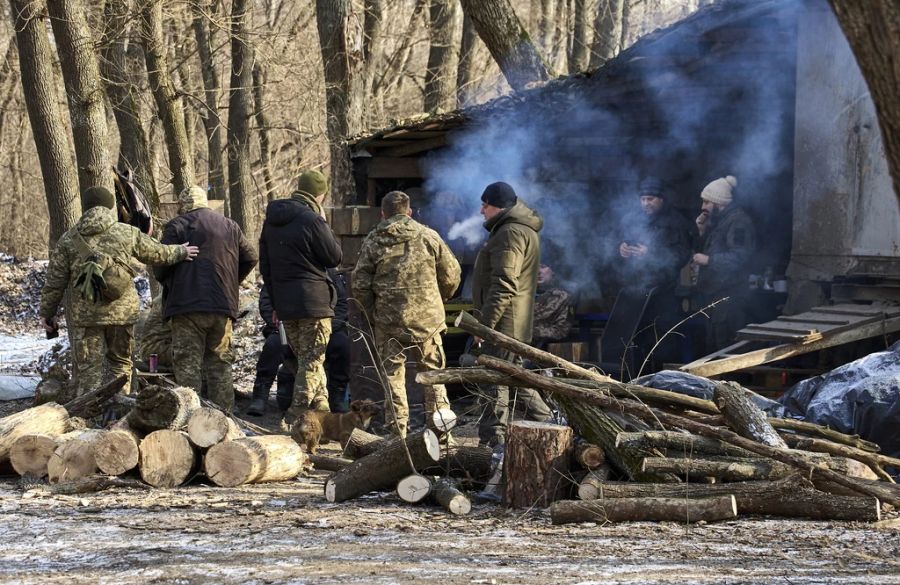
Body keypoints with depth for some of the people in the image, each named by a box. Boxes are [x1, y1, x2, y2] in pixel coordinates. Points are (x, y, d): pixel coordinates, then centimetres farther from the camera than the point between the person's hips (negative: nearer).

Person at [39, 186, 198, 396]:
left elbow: (55, 282, 1)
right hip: (122, 312, 2)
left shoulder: (68, 240, 0)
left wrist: (47, 313, 11)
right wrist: (180, 252, 35)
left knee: (88, 370, 1)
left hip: (84, 316, -2)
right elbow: (157, 253, 16)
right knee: (120, 364, 17)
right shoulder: (127, 233, 3)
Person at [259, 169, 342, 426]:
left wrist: (275, 302, 21)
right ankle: (295, 421, -8)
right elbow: (335, 258, -6)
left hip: (285, 303, 7)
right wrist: (325, 226, 4)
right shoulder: (312, 220, -14)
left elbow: (265, 266, 16)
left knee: (305, 357, 17)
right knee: (312, 360, -2)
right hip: (314, 300, -7)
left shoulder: (271, 221, 11)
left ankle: (322, 412, 21)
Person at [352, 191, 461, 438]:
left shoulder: (373, 241, -1)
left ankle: (397, 432, 4)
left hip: (388, 320, -1)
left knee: (392, 373, 6)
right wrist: (440, 299, 21)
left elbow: (360, 284, -3)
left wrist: (371, 313, 12)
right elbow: (451, 275, 3)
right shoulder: (428, 236, 1)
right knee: (432, 371, 13)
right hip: (427, 317, 1)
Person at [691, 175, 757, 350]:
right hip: (715, 294, 10)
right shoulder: (719, 220, 19)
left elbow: (739, 257, -23)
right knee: (713, 345, 13)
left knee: (726, 347, -11)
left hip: (730, 296, -10)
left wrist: (708, 260, -23)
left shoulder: (739, 222, -14)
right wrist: (703, 232, 10)